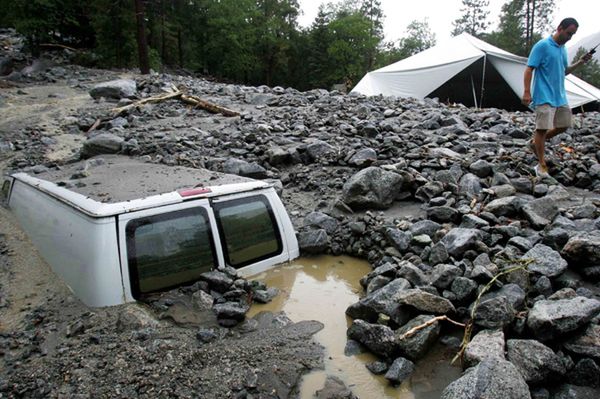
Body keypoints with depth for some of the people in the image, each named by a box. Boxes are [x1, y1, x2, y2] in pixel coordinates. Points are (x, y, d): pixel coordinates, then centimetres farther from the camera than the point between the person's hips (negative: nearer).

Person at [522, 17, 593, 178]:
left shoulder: (563, 48, 14)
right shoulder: (542, 46, -9)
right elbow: (529, 69, -14)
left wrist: (580, 62, 8)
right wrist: (527, 92, -21)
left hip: (560, 96, 9)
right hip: (545, 97, -8)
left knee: (563, 125, 11)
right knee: (542, 128, -6)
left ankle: (536, 143, 29)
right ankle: (541, 165, 2)